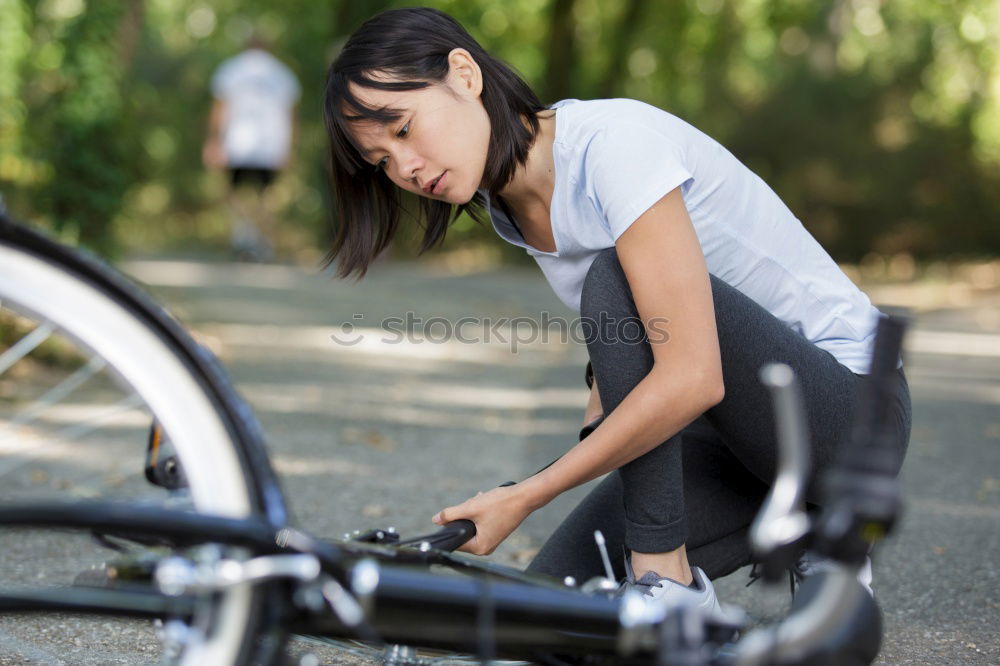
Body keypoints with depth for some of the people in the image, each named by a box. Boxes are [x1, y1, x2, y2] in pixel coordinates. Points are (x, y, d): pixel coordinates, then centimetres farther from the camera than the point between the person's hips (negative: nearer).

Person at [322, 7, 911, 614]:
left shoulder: (613, 144, -24)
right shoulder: (511, 206, 2)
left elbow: (692, 379, -31)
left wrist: (525, 497, -27)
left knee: (616, 281, -30)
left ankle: (669, 583, -19)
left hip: (849, 401, -8)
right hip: (740, 434, 8)